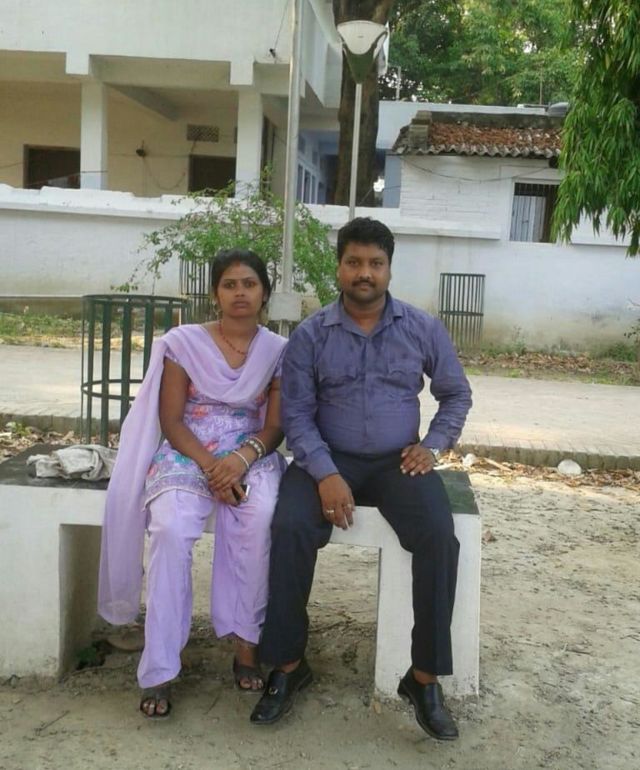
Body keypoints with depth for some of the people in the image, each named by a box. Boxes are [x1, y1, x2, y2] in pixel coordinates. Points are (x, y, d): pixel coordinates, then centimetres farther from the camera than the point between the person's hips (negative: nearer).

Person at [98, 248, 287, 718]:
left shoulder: (278, 351, 5)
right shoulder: (183, 342, 1)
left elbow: (275, 427, 2)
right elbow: (171, 421, -3)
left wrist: (242, 459, -18)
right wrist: (210, 468, -17)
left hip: (251, 455, 1)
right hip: (186, 454, -1)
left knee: (259, 521, -33)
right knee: (170, 530, -30)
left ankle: (245, 643, -15)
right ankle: (159, 671, -20)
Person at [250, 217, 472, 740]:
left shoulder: (424, 329, 4)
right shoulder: (310, 335, 0)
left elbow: (457, 394, 15)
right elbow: (296, 413, -4)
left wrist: (433, 445, -2)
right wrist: (324, 473, -19)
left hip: (398, 461, 1)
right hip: (328, 459, 0)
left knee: (439, 536, -27)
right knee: (289, 528, -29)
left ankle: (425, 677, -13)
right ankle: (288, 665, -11)